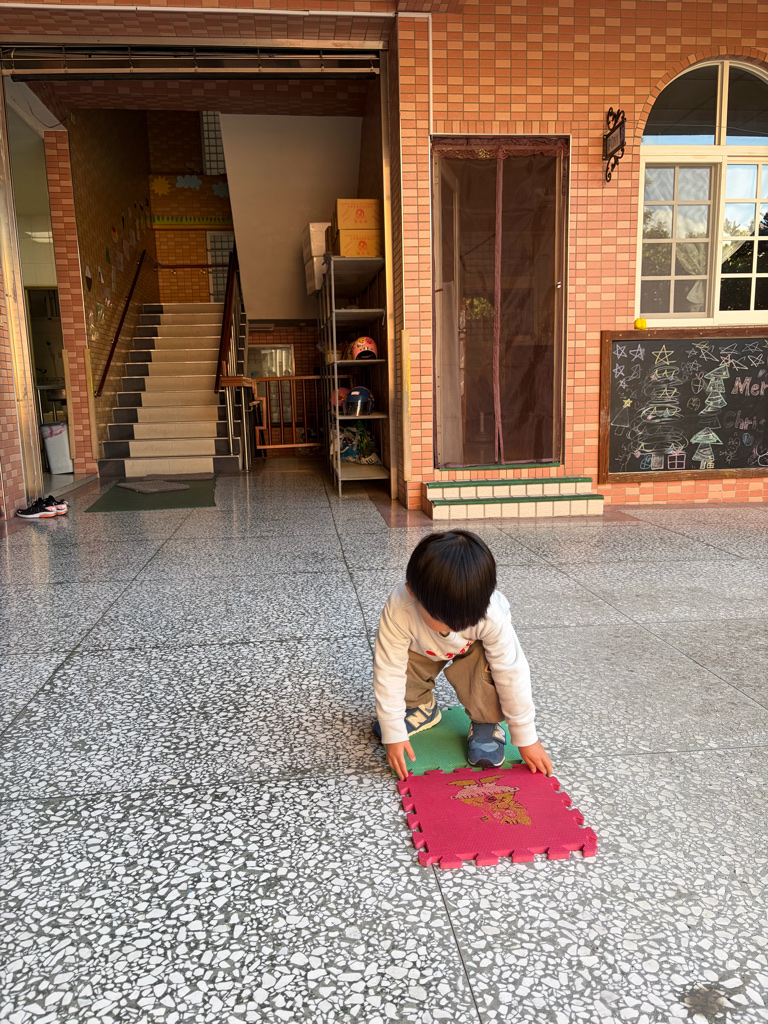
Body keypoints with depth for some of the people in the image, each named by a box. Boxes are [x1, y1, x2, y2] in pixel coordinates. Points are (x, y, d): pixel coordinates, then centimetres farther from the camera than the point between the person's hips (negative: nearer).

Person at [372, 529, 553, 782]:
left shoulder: (491, 614, -41)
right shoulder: (398, 609, -42)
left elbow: (512, 673, -30)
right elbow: (389, 672, -33)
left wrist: (526, 737, -22)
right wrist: (393, 732, -27)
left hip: (472, 649, -1)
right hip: (422, 649, 2)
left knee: (485, 666, -34)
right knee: (387, 659, -25)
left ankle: (486, 725, -3)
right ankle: (421, 707, 7)